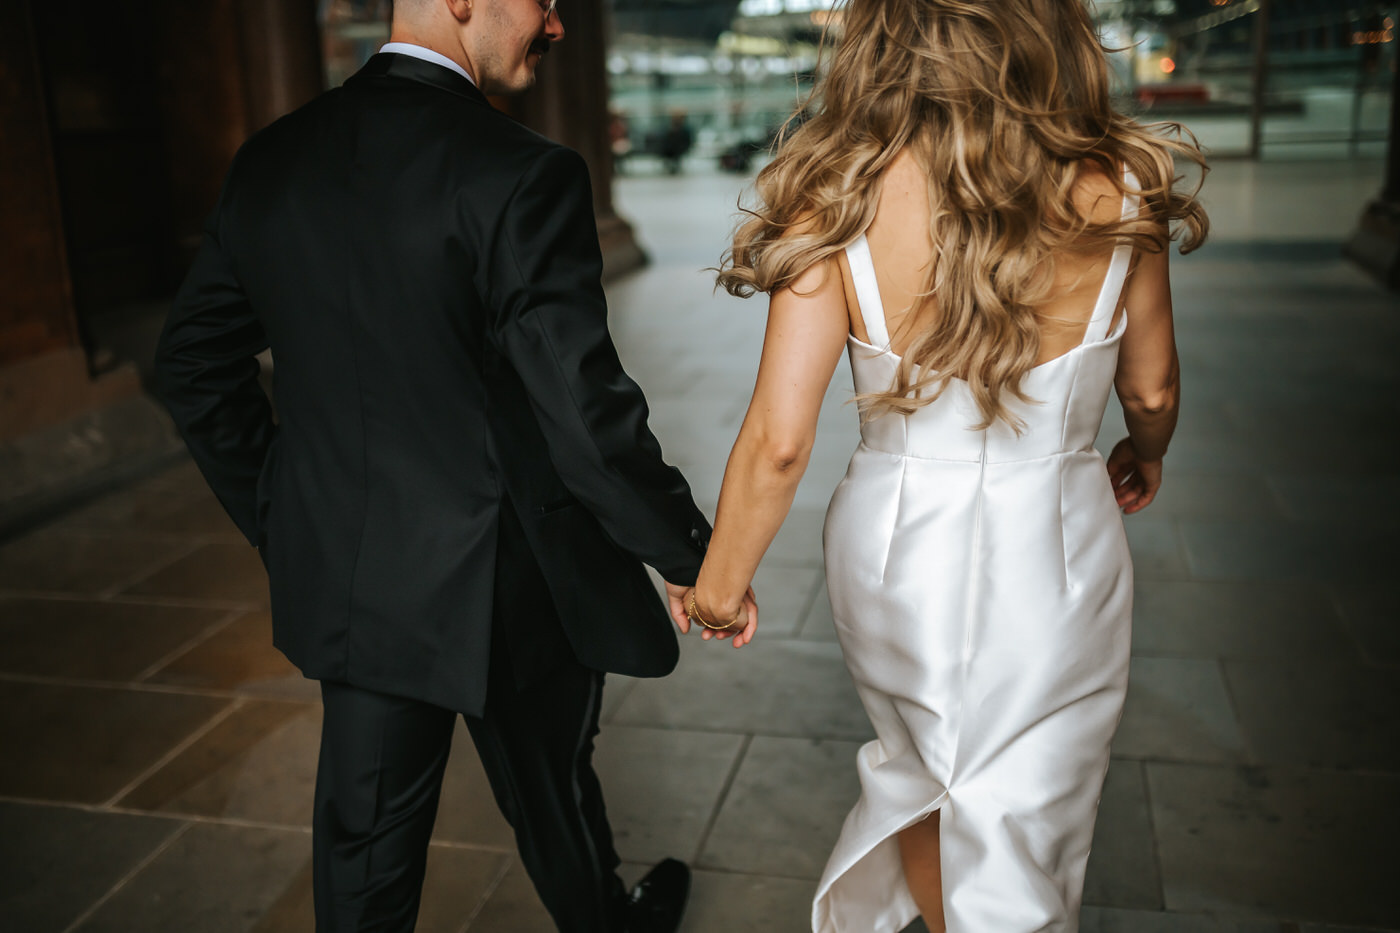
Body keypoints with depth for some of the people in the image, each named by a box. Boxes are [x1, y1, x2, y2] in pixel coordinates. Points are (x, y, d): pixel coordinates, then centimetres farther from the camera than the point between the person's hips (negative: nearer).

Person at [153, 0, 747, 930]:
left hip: (345, 577, 5)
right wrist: (692, 555, -10)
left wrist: (282, 524, 16)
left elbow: (194, 360, 7)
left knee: (367, 830, 18)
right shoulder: (522, 175, -22)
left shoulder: (270, 162, -1)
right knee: (553, 799, 21)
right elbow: (583, 410, -24)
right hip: (506, 582, -5)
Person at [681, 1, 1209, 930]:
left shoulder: (840, 199, -16)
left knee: (921, 766, 31)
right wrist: (1144, 453, 27)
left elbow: (779, 441, -15)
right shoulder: (1115, 191, -12)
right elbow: (1151, 390, 4)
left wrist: (719, 583, 1)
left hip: (894, 548, 1)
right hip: (1055, 554, 0)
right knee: (1020, 843, 20)